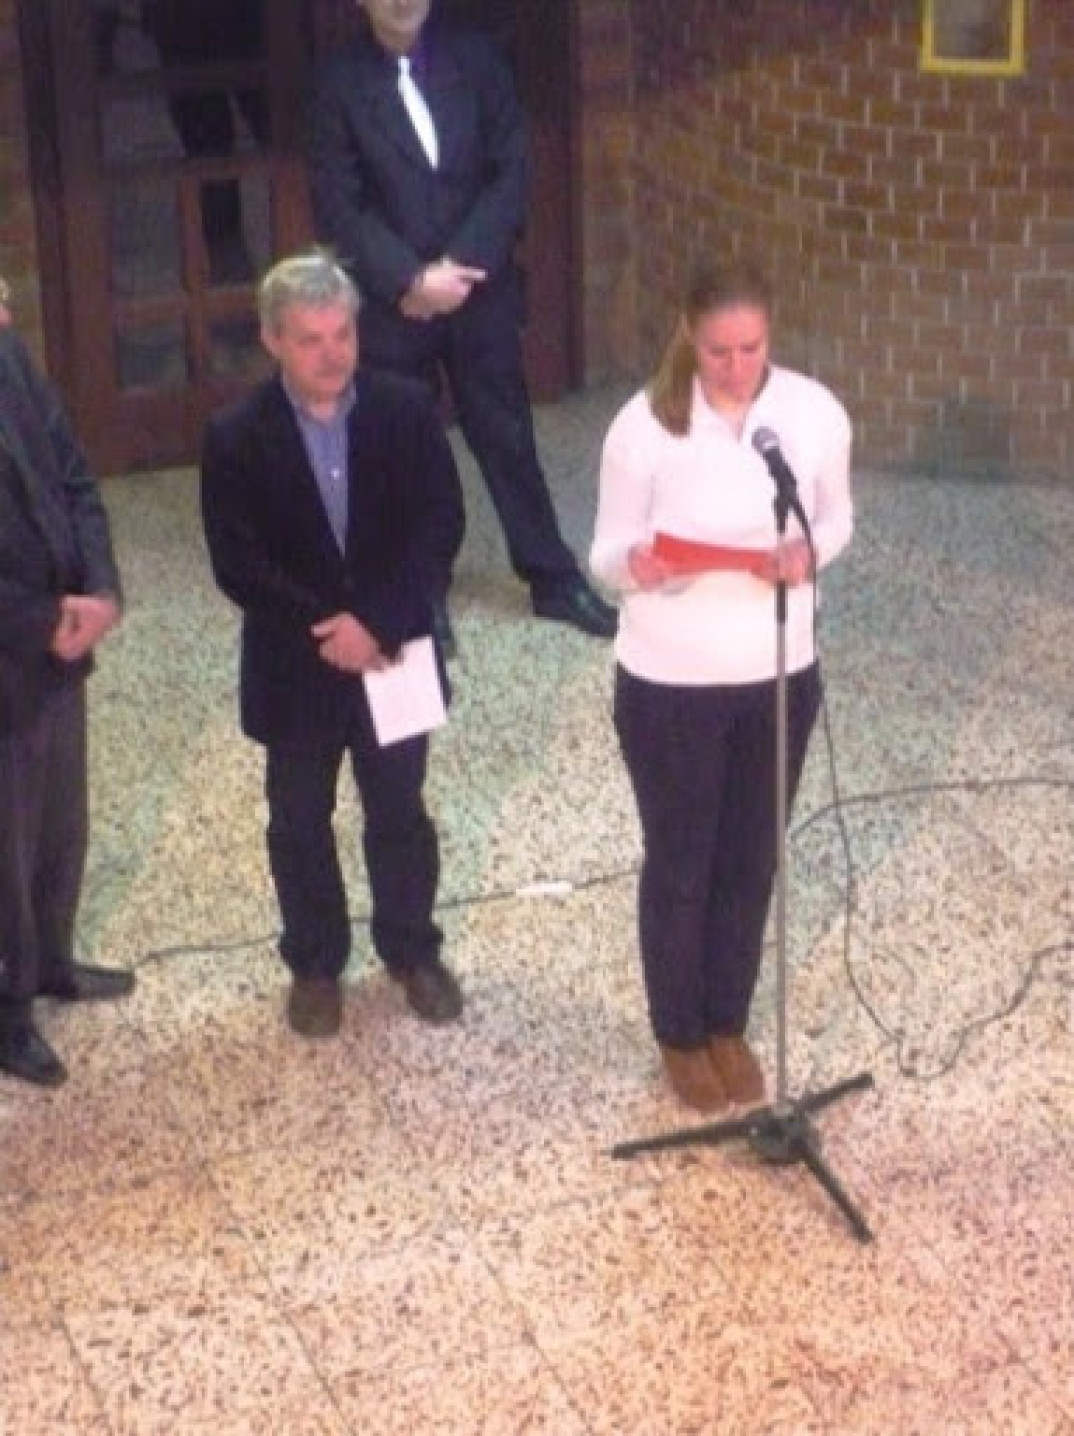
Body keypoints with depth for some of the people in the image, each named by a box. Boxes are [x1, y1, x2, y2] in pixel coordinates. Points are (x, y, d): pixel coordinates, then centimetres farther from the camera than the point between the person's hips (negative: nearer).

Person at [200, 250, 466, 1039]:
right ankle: (315, 965, 32)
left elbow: (441, 526, -10)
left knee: (400, 813, 15)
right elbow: (239, 564, -13)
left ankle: (413, 949, 35)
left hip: (396, 650, 1)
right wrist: (325, 629, -21)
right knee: (301, 822, 14)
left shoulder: (408, 409, -9)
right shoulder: (236, 436, -13)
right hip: (295, 664, -1)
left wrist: (377, 622, -20)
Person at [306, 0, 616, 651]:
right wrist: (411, 278, -16)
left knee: (508, 436, 9)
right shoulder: (340, 81, -5)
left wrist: (459, 267, -12)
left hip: (478, 287, 1)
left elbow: (512, 170, -3)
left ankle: (555, 579, 20)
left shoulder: (476, 57, 0)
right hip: (391, 300, -1)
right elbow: (338, 204, -7)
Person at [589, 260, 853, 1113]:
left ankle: (729, 1024, 38)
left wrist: (810, 553, -16)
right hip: (670, 684, -3)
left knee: (752, 860, 17)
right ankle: (680, 1035, 33)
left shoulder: (816, 413, -8)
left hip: (780, 675, 3)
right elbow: (606, 554, -9)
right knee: (679, 864, 12)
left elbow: (837, 520, 7)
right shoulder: (645, 424, -15)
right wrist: (636, 564, -33)